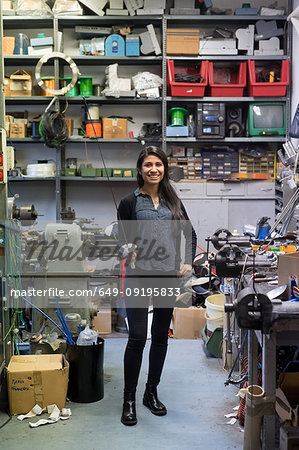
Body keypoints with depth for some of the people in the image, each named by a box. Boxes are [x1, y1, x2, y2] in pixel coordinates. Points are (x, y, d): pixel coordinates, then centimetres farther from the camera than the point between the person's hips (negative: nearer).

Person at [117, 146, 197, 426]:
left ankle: (151, 393, 26)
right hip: (139, 277, -4)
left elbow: (190, 234, 19)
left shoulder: (172, 201, 10)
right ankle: (129, 399, 10)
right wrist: (129, 253, -22)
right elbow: (122, 241, -1)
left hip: (168, 277, 4)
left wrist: (188, 262, 7)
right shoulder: (130, 202, -1)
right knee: (137, 337, -5)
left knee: (161, 336, 11)